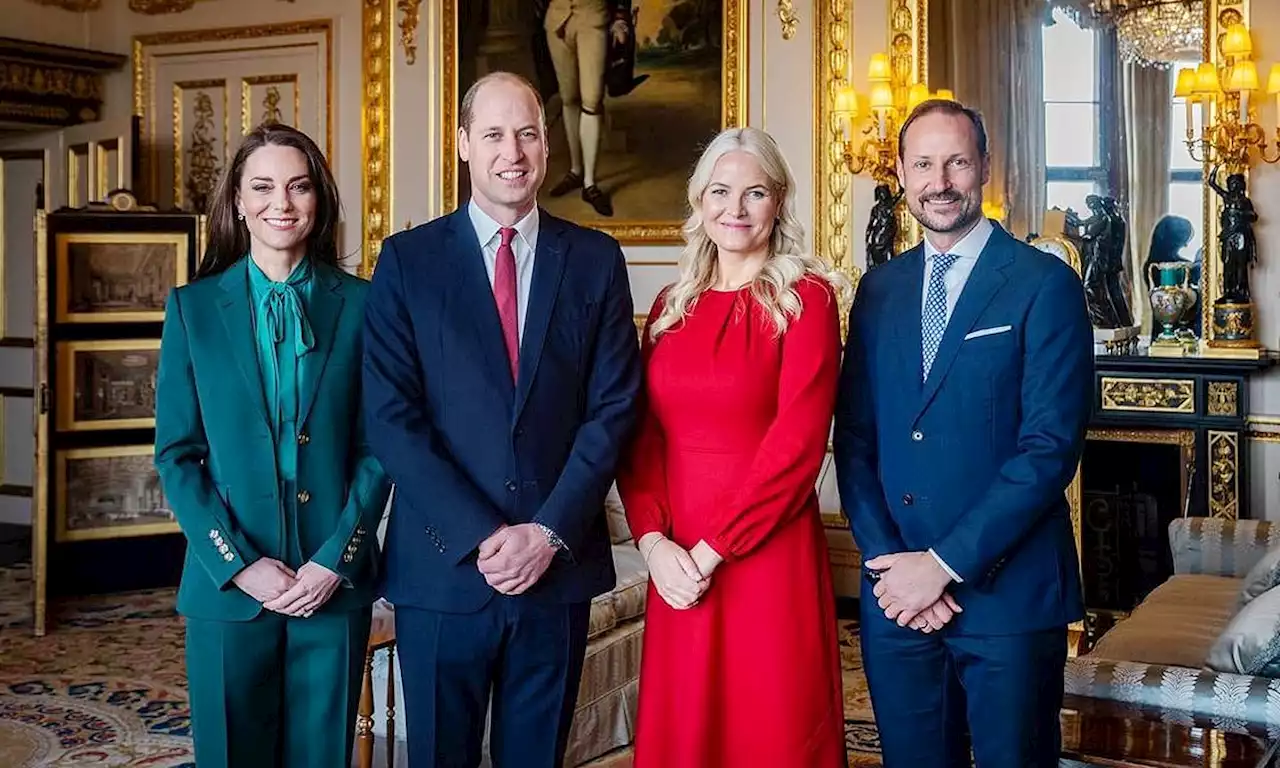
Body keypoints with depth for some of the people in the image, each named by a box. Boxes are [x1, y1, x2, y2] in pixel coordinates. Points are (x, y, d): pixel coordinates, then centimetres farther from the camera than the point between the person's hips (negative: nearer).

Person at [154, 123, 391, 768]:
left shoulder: (359, 304, 2)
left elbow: (376, 447, 1)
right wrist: (239, 563, -9)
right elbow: (176, 453, 0)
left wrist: (336, 558, -9)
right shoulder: (193, 307, 3)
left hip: (334, 585, 0)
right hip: (228, 583, 0)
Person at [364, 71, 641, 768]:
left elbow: (612, 409, -2)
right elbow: (391, 419, -7)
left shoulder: (595, 260, 4)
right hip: (442, 572, -1)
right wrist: (481, 539, -14)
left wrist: (549, 532, -12)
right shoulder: (407, 261, -1)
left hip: (559, 566, 1)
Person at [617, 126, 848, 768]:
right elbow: (641, 438, 7)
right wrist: (654, 542, -8)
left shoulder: (805, 299, -4)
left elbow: (797, 443, -13)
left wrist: (710, 550, -14)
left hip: (767, 555, -4)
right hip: (676, 564, 5)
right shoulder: (671, 305, 11)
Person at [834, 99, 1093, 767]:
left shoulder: (1045, 284, -6)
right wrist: (889, 561, -6)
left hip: (1007, 593, -4)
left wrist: (945, 563, -15)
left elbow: (1050, 447, -13)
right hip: (896, 593, 4)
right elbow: (854, 438, 6)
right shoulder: (879, 290, 9)